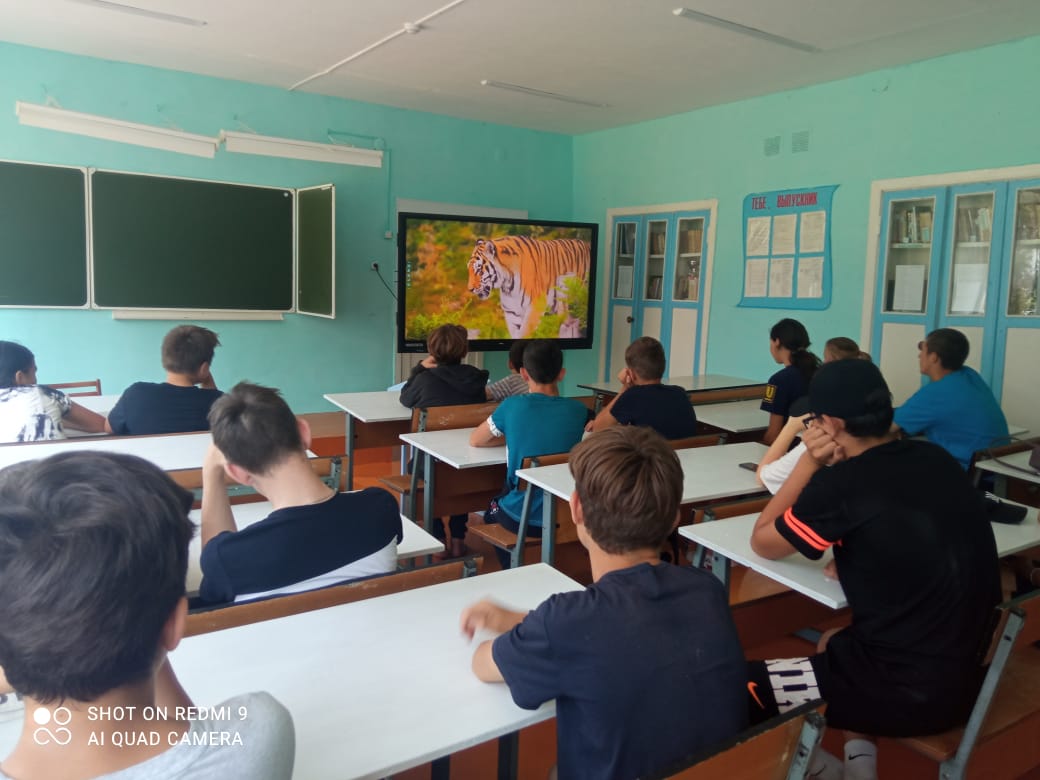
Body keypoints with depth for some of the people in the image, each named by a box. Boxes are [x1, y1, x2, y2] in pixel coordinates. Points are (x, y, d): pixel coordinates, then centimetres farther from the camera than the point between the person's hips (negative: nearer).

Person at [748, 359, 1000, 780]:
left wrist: (811, 463, -2)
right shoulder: (937, 459, 2)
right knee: (834, 643, 33)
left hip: (908, 690, -8)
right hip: (964, 675, 8)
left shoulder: (842, 484, -19)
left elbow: (762, 543, -1)